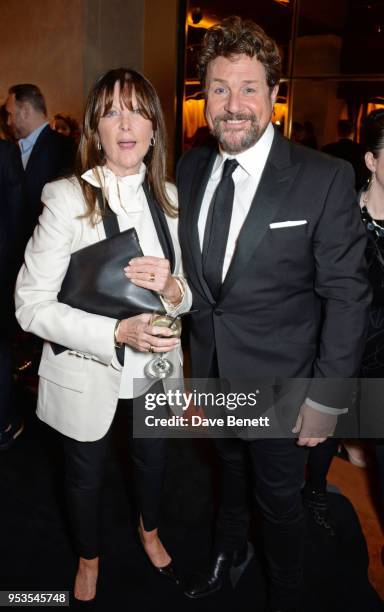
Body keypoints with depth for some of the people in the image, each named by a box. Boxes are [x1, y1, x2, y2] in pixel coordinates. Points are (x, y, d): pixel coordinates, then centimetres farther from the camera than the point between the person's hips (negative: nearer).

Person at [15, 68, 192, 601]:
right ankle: (89, 559, 53)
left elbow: (189, 291, 3)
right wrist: (117, 332, -30)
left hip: (156, 365, 4)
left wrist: (174, 288, -21)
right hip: (86, 373, -3)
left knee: (153, 457, 26)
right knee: (85, 475, 20)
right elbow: (31, 305, -19)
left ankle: (149, 529, 60)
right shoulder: (66, 199, -18)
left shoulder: (169, 197, -5)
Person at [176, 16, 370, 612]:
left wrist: (327, 396, -15)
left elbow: (347, 293, -16)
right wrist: (192, 347, 5)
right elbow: (191, 267, 5)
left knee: (279, 498, 16)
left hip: (279, 382, -4)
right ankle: (228, 550, 58)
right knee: (229, 469, 29)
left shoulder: (325, 178, -18)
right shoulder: (191, 168, -2)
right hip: (212, 371, 5)